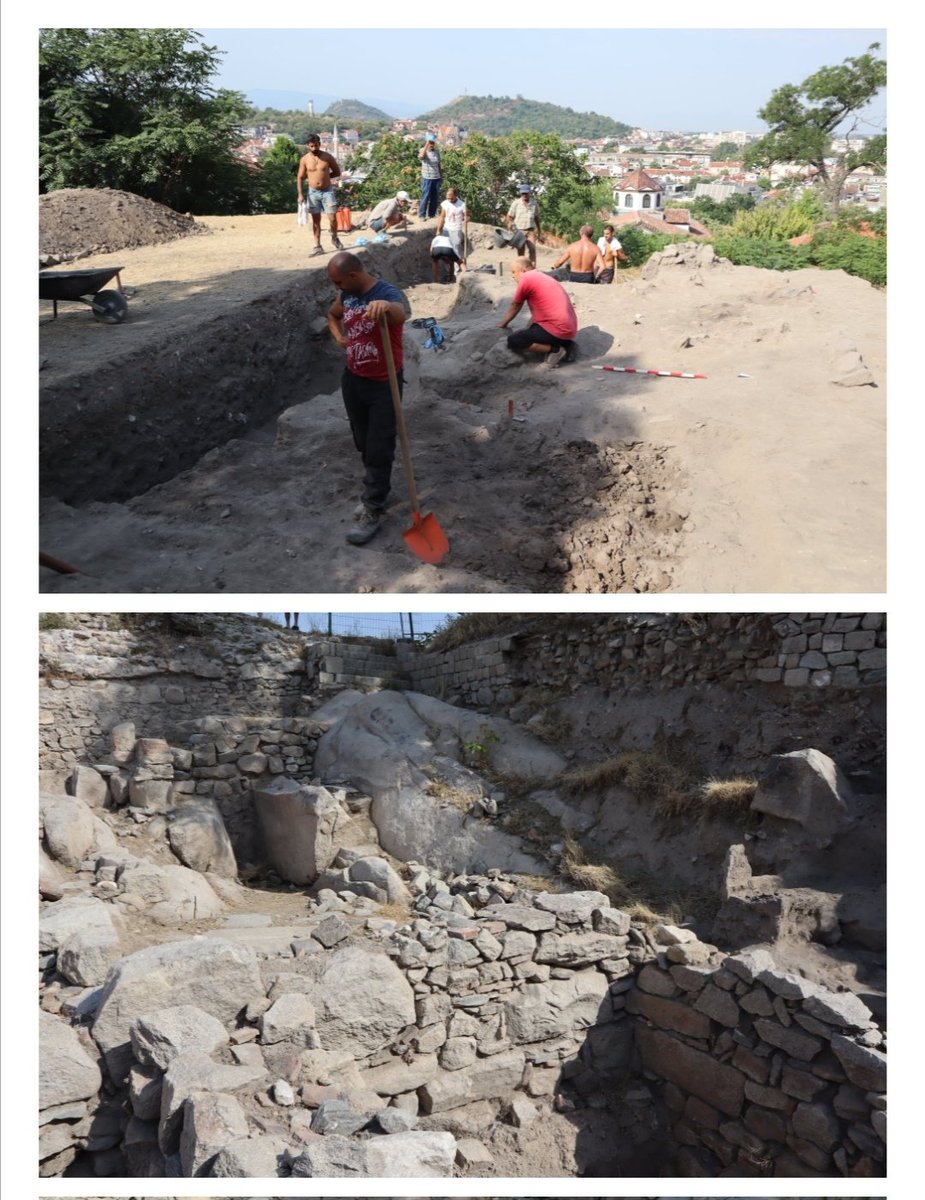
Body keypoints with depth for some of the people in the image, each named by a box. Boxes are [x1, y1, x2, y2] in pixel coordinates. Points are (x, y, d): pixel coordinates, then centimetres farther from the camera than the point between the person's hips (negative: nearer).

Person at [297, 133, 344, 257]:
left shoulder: (328, 157, -5)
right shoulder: (304, 159, -2)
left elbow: (337, 172, 5)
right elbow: (300, 177, 3)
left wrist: (325, 176, -2)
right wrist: (300, 194, -6)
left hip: (327, 191, -1)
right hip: (313, 192, 1)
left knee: (333, 217, -9)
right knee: (316, 220, 5)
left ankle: (334, 238, 19)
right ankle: (318, 246, 10)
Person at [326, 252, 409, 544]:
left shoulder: (389, 293, -22)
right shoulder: (346, 295, 1)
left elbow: (401, 312, -48)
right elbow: (333, 314, 24)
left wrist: (386, 307, -71)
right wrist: (340, 338, 4)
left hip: (383, 385, -7)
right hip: (352, 379, 7)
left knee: (379, 449, -2)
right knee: (363, 444, 18)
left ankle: (373, 511, 7)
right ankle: (376, 491, 36)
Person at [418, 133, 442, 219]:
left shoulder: (437, 151, 6)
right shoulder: (423, 150, -6)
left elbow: (439, 164, 14)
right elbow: (421, 156, -30)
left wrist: (441, 175, 14)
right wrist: (426, 145, -28)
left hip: (436, 178, 5)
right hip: (427, 178, -5)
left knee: (435, 197, 9)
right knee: (425, 197, -4)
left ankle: (432, 214, 21)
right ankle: (422, 215, 4)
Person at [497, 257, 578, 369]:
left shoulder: (527, 278, -6)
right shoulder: (543, 277, 22)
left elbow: (515, 306, 5)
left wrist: (503, 325, 19)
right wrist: (527, 329, 26)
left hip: (557, 329, -10)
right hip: (569, 329, 10)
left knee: (513, 341, -9)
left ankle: (555, 349, -9)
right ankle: (565, 345, 13)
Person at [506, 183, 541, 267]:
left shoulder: (534, 203, 6)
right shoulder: (516, 203, 1)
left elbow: (537, 218, 16)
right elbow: (510, 216, 6)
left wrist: (538, 230, 19)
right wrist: (510, 222, -15)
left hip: (530, 231, 0)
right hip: (519, 231, 0)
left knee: (532, 249, -16)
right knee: (520, 251, 4)